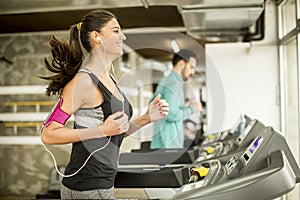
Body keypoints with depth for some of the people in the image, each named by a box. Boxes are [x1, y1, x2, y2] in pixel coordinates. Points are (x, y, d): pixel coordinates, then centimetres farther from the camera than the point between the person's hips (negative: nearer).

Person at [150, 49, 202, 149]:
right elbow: (171, 115, -22)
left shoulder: (165, 81, 16)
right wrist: (192, 108, -6)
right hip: (168, 143, -10)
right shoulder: (173, 83, -14)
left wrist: (183, 107, 14)